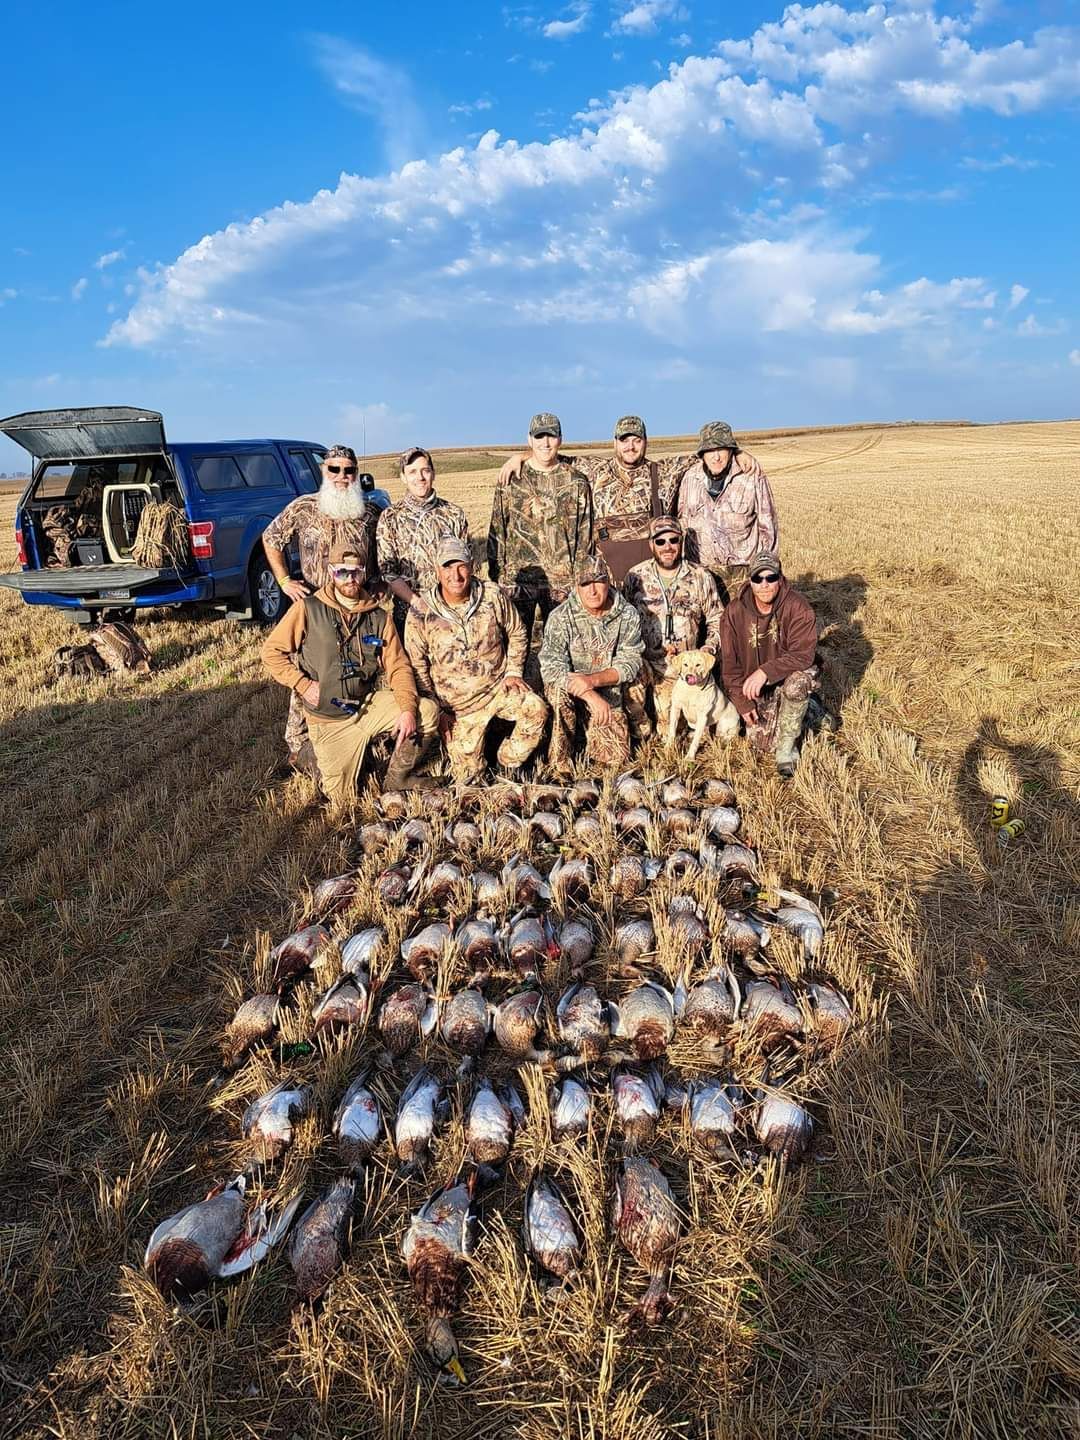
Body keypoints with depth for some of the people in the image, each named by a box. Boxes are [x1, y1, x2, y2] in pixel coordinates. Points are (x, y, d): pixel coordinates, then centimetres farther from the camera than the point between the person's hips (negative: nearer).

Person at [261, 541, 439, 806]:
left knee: (428, 710, -20)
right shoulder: (308, 609, -6)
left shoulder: (380, 617, 2)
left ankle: (398, 776, 2)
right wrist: (303, 684, -14)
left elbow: (398, 666, -2)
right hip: (329, 719, -2)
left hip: (369, 705, 3)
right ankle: (309, 754, 33)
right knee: (341, 799, 1)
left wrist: (407, 710, -17)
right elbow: (271, 651, -2)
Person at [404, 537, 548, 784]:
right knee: (467, 777, -1)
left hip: (499, 687, 2)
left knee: (536, 710, -25)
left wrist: (513, 671, -1)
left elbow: (516, 634, 9)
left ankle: (510, 762, 3)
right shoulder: (420, 615, -13)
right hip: (458, 705, -1)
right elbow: (417, 668, -5)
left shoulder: (493, 597, -8)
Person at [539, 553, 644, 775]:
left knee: (615, 759, -4)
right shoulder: (560, 617, -16)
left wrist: (592, 680, -29)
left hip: (609, 696, 3)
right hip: (570, 694, -2)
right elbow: (551, 668, -25)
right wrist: (591, 696, -36)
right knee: (559, 689, -37)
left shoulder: (627, 615, -8)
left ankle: (589, 731, 30)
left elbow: (630, 663, -12)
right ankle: (560, 762, -18)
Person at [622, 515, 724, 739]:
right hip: (642, 660, -1)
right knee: (629, 685, -35)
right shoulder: (636, 577, 2)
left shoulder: (700, 577, 3)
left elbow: (717, 620, 8)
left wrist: (708, 651, -9)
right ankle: (640, 733, -6)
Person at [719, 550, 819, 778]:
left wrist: (766, 671, -42)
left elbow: (803, 654, -28)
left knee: (796, 683, -39)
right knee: (762, 743, -7)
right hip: (755, 685, 3)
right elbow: (730, 662, -4)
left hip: (791, 675, -3)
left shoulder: (798, 607, -19)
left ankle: (787, 747, -14)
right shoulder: (735, 611, -10)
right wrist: (743, 703, -7)